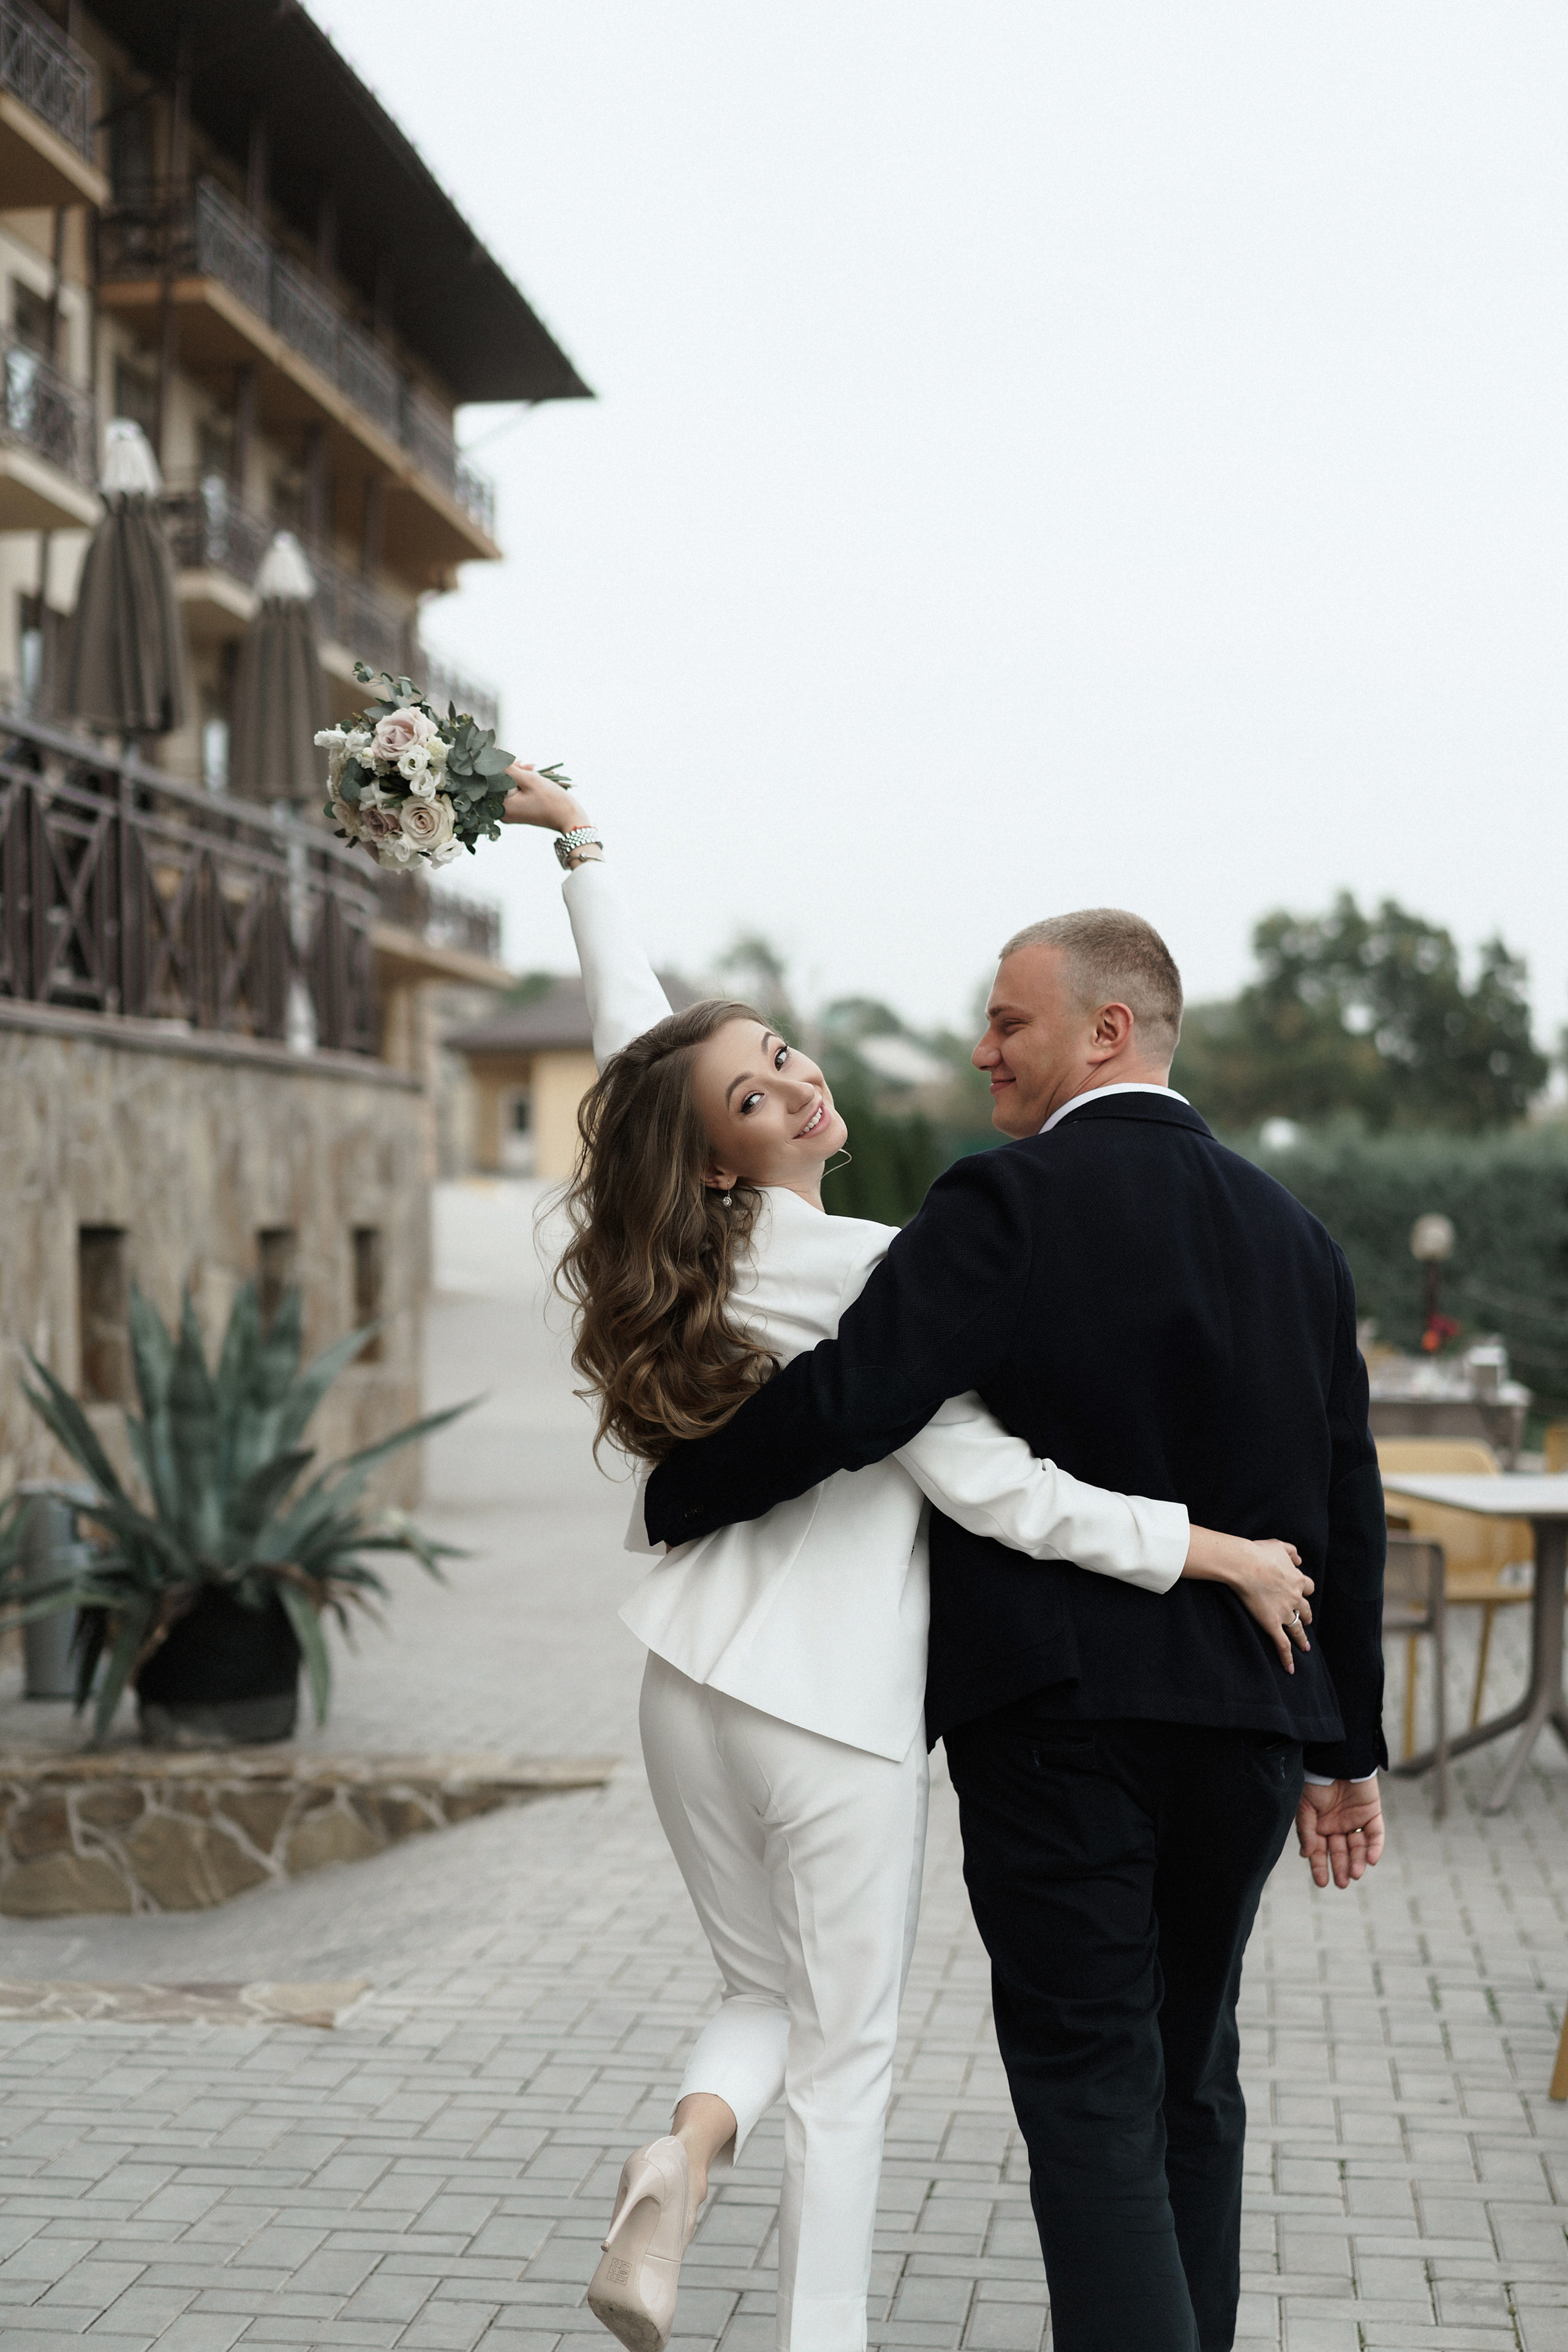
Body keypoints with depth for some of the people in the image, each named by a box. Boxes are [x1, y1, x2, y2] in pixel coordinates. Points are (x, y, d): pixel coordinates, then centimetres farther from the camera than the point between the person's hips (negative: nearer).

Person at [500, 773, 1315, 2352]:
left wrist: (573, 834, 24)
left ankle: (691, 2147, -7)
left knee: (770, 1988, 21)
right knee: (846, 2053, 8)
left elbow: (631, 1019, 13)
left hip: (694, 1689, 6)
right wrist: (1222, 1553, -14)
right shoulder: (868, 1271, -17)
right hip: (839, 1707, -6)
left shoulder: (679, 1257, 1)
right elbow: (987, 1484, -20)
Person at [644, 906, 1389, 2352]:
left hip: (1059, 1707, -6)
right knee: (1190, 2082, 19)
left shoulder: (1011, 1204, -11)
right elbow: (1347, 1514, 11)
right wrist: (1349, 1749, 18)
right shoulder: (1293, 1234, 9)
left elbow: (844, 1404, -19)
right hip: (1244, 1723, 6)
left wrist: (674, 1498, -2)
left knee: (1090, 2094, -2)